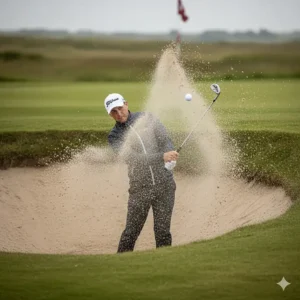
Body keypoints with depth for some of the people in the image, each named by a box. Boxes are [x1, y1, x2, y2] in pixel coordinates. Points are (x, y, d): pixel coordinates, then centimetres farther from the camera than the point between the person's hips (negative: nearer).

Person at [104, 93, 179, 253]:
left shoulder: (147, 118, 8)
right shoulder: (115, 136, 1)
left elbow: (165, 139, -1)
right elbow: (133, 158, -14)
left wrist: (170, 154, -26)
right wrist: (162, 157, -27)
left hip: (164, 182, 1)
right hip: (140, 187, -1)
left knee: (162, 231, -2)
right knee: (131, 231, -4)